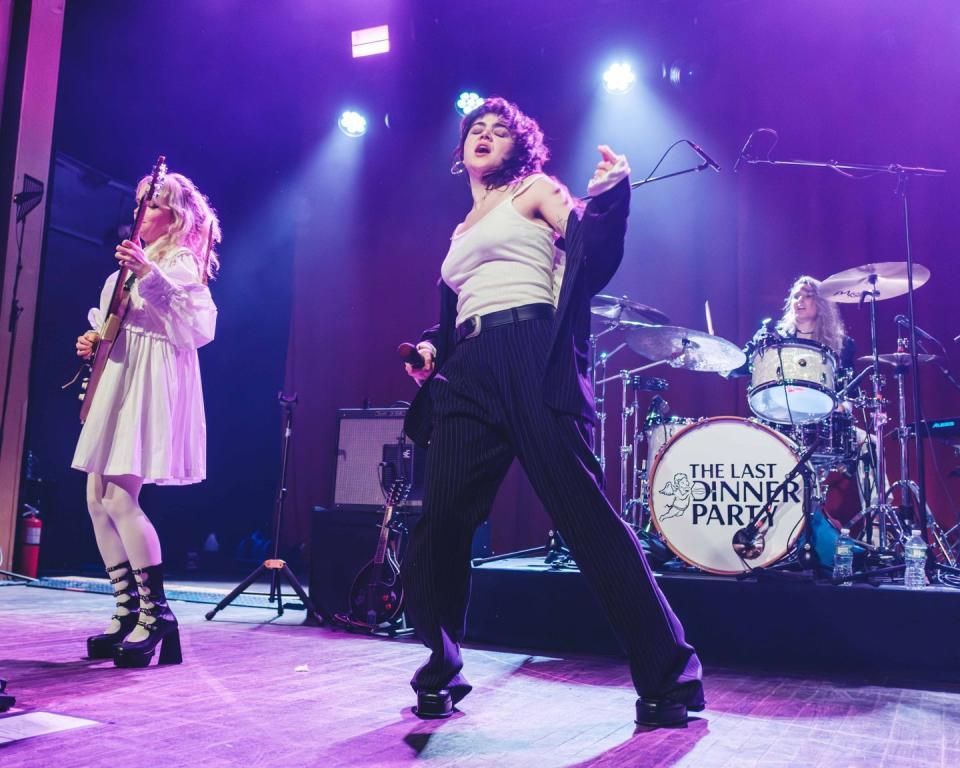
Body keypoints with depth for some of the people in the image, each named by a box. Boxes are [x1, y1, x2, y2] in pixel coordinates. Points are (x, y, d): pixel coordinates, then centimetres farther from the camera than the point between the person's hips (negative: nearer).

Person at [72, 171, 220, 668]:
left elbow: (201, 325, -22)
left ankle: (157, 614, -6)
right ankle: (128, 613, 14)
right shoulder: (133, 261, 21)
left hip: (150, 385, -9)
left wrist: (150, 276, -27)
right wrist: (92, 341, 9)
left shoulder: (180, 262, -5)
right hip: (116, 380, 9)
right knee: (97, 497, 6)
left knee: (119, 496, -15)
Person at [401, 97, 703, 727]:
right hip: (468, 375, 6)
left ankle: (669, 679, -2)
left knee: (588, 515, -11)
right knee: (439, 527, -1)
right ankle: (441, 670, 17)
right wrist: (431, 350, 10)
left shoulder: (535, 191, 13)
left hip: (533, 360, -6)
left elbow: (594, 258, -2)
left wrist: (610, 195, -17)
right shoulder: (461, 233, 28)